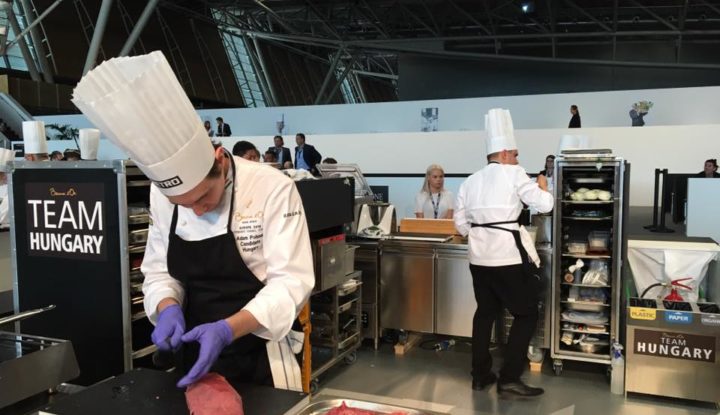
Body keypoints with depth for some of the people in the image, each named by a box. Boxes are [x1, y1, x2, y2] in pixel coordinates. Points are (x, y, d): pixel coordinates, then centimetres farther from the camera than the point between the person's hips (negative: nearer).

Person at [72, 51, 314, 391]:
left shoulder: (273, 189, -21)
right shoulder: (163, 194, -6)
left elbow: (292, 281, -22)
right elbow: (158, 270, 4)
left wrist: (226, 330, -33)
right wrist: (168, 308, -17)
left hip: (261, 356, -4)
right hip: (196, 352, 5)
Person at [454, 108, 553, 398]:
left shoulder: (470, 181, 12)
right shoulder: (514, 174, -5)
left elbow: (460, 223, 13)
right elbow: (544, 205, -6)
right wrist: (542, 187, 14)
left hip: (479, 256, 7)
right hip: (508, 256, -6)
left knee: (485, 312, 19)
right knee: (526, 314, 6)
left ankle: (480, 375, 24)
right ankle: (509, 379, 3)